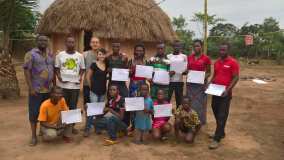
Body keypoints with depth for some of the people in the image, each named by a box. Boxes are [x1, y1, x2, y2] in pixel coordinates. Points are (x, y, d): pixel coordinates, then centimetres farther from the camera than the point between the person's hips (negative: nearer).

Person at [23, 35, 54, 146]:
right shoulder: (31, 54, -7)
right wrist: (31, 88, -16)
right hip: (36, 90, -5)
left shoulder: (50, 55, 10)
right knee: (34, 112, 3)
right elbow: (26, 71, -11)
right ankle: (34, 136, 14)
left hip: (49, 89, 5)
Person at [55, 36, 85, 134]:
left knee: (73, 106, 8)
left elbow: (82, 68, 11)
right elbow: (56, 68, 7)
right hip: (63, 84, -1)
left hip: (75, 85, 1)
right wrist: (58, 76, -9)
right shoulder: (60, 55, 3)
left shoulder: (79, 55, 6)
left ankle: (72, 126, 20)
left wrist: (81, 76, -5)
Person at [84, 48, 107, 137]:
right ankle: (87, 129, 6)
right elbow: (88, 77, -1)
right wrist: (91, 86, 1)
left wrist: (105, 86, 5)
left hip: (103, 92, 5)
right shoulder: (94, 65, -7)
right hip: (94, 91, -4)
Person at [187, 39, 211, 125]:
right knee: (190, 102, 10)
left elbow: (209, 72, 0)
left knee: (200, 102, 2)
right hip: (190, 83, 4)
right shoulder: (189, 57, 6)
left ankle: (200, 121, 16)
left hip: (200, 83, -4)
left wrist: (204, 77, -18)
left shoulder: (206, 58, -6)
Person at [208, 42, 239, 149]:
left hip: (225, 92, -7)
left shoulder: (233, 62, -9)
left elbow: (235, 78, -11)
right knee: (216, 112, 14)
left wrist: (227, 90, -21)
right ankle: (221, 132, 31)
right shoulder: (216, 62, 11)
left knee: (222, 115, -3)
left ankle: (217, 139, 0)